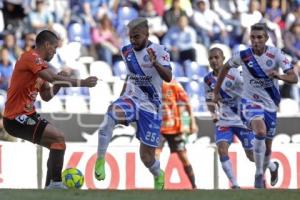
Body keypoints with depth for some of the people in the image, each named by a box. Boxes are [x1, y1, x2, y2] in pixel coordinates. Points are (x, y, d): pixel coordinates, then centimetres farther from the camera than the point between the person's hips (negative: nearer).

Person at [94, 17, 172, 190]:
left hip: (150, 107, -3)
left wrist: (155, 63, -41)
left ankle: (159, 175, 36)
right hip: (131, 99, 3)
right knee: (114, 112, -37)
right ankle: (100, 161, -30)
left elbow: (168, 77, -23)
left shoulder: (158, 51, -8)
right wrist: (121, 97, 20)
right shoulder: (128, 52, 7)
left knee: (147, 157, -1)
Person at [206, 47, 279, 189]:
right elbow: (209, 100, 16)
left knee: (252, 155, 6)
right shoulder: (208, 80, 1)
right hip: (224, 120, 4)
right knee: (221, 149, -18)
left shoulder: (234, 74, -18)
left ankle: (273, 167, 38)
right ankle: (234, 184, -10)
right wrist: (213, 114, 0)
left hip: (242, 119, -4)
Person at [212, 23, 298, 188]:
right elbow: (225, 68, 8)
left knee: (267, 148, 11)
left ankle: (262, 175, 37)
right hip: (250, 102, -2)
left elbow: (294, 78, -16)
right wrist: (216, 92, 11)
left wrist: (279, 76, -36)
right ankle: (259, 174, -21)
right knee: (261, 131, -31)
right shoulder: (243, 56, -11)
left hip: (270, 105, 2)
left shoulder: (275, 54, -11)